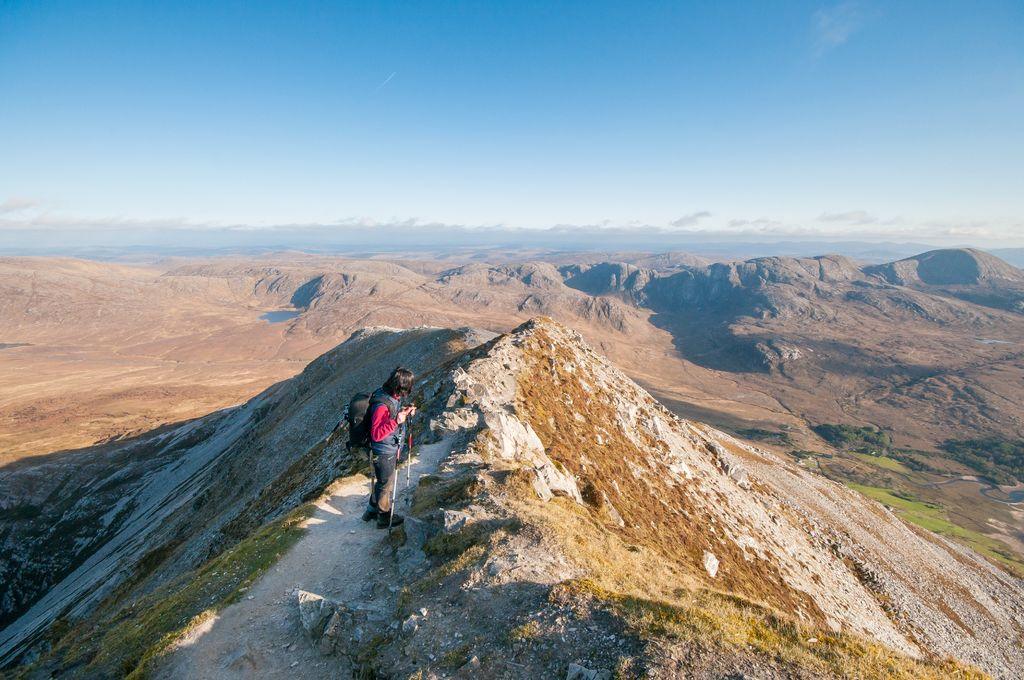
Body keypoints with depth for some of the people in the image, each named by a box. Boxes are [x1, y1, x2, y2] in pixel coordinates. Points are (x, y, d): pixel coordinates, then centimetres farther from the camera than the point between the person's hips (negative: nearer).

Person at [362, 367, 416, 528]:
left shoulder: (392, 397, -4)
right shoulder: (382, 405, -32)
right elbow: (376, 434, -31)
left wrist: (403, 413, -4)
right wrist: (396, 421, -39)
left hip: (391, 450, 9)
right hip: (384, 454, -9)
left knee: (381, 482, 26)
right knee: (386, 485, 12)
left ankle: (372, 511, 46)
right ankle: (384, 517, 34)